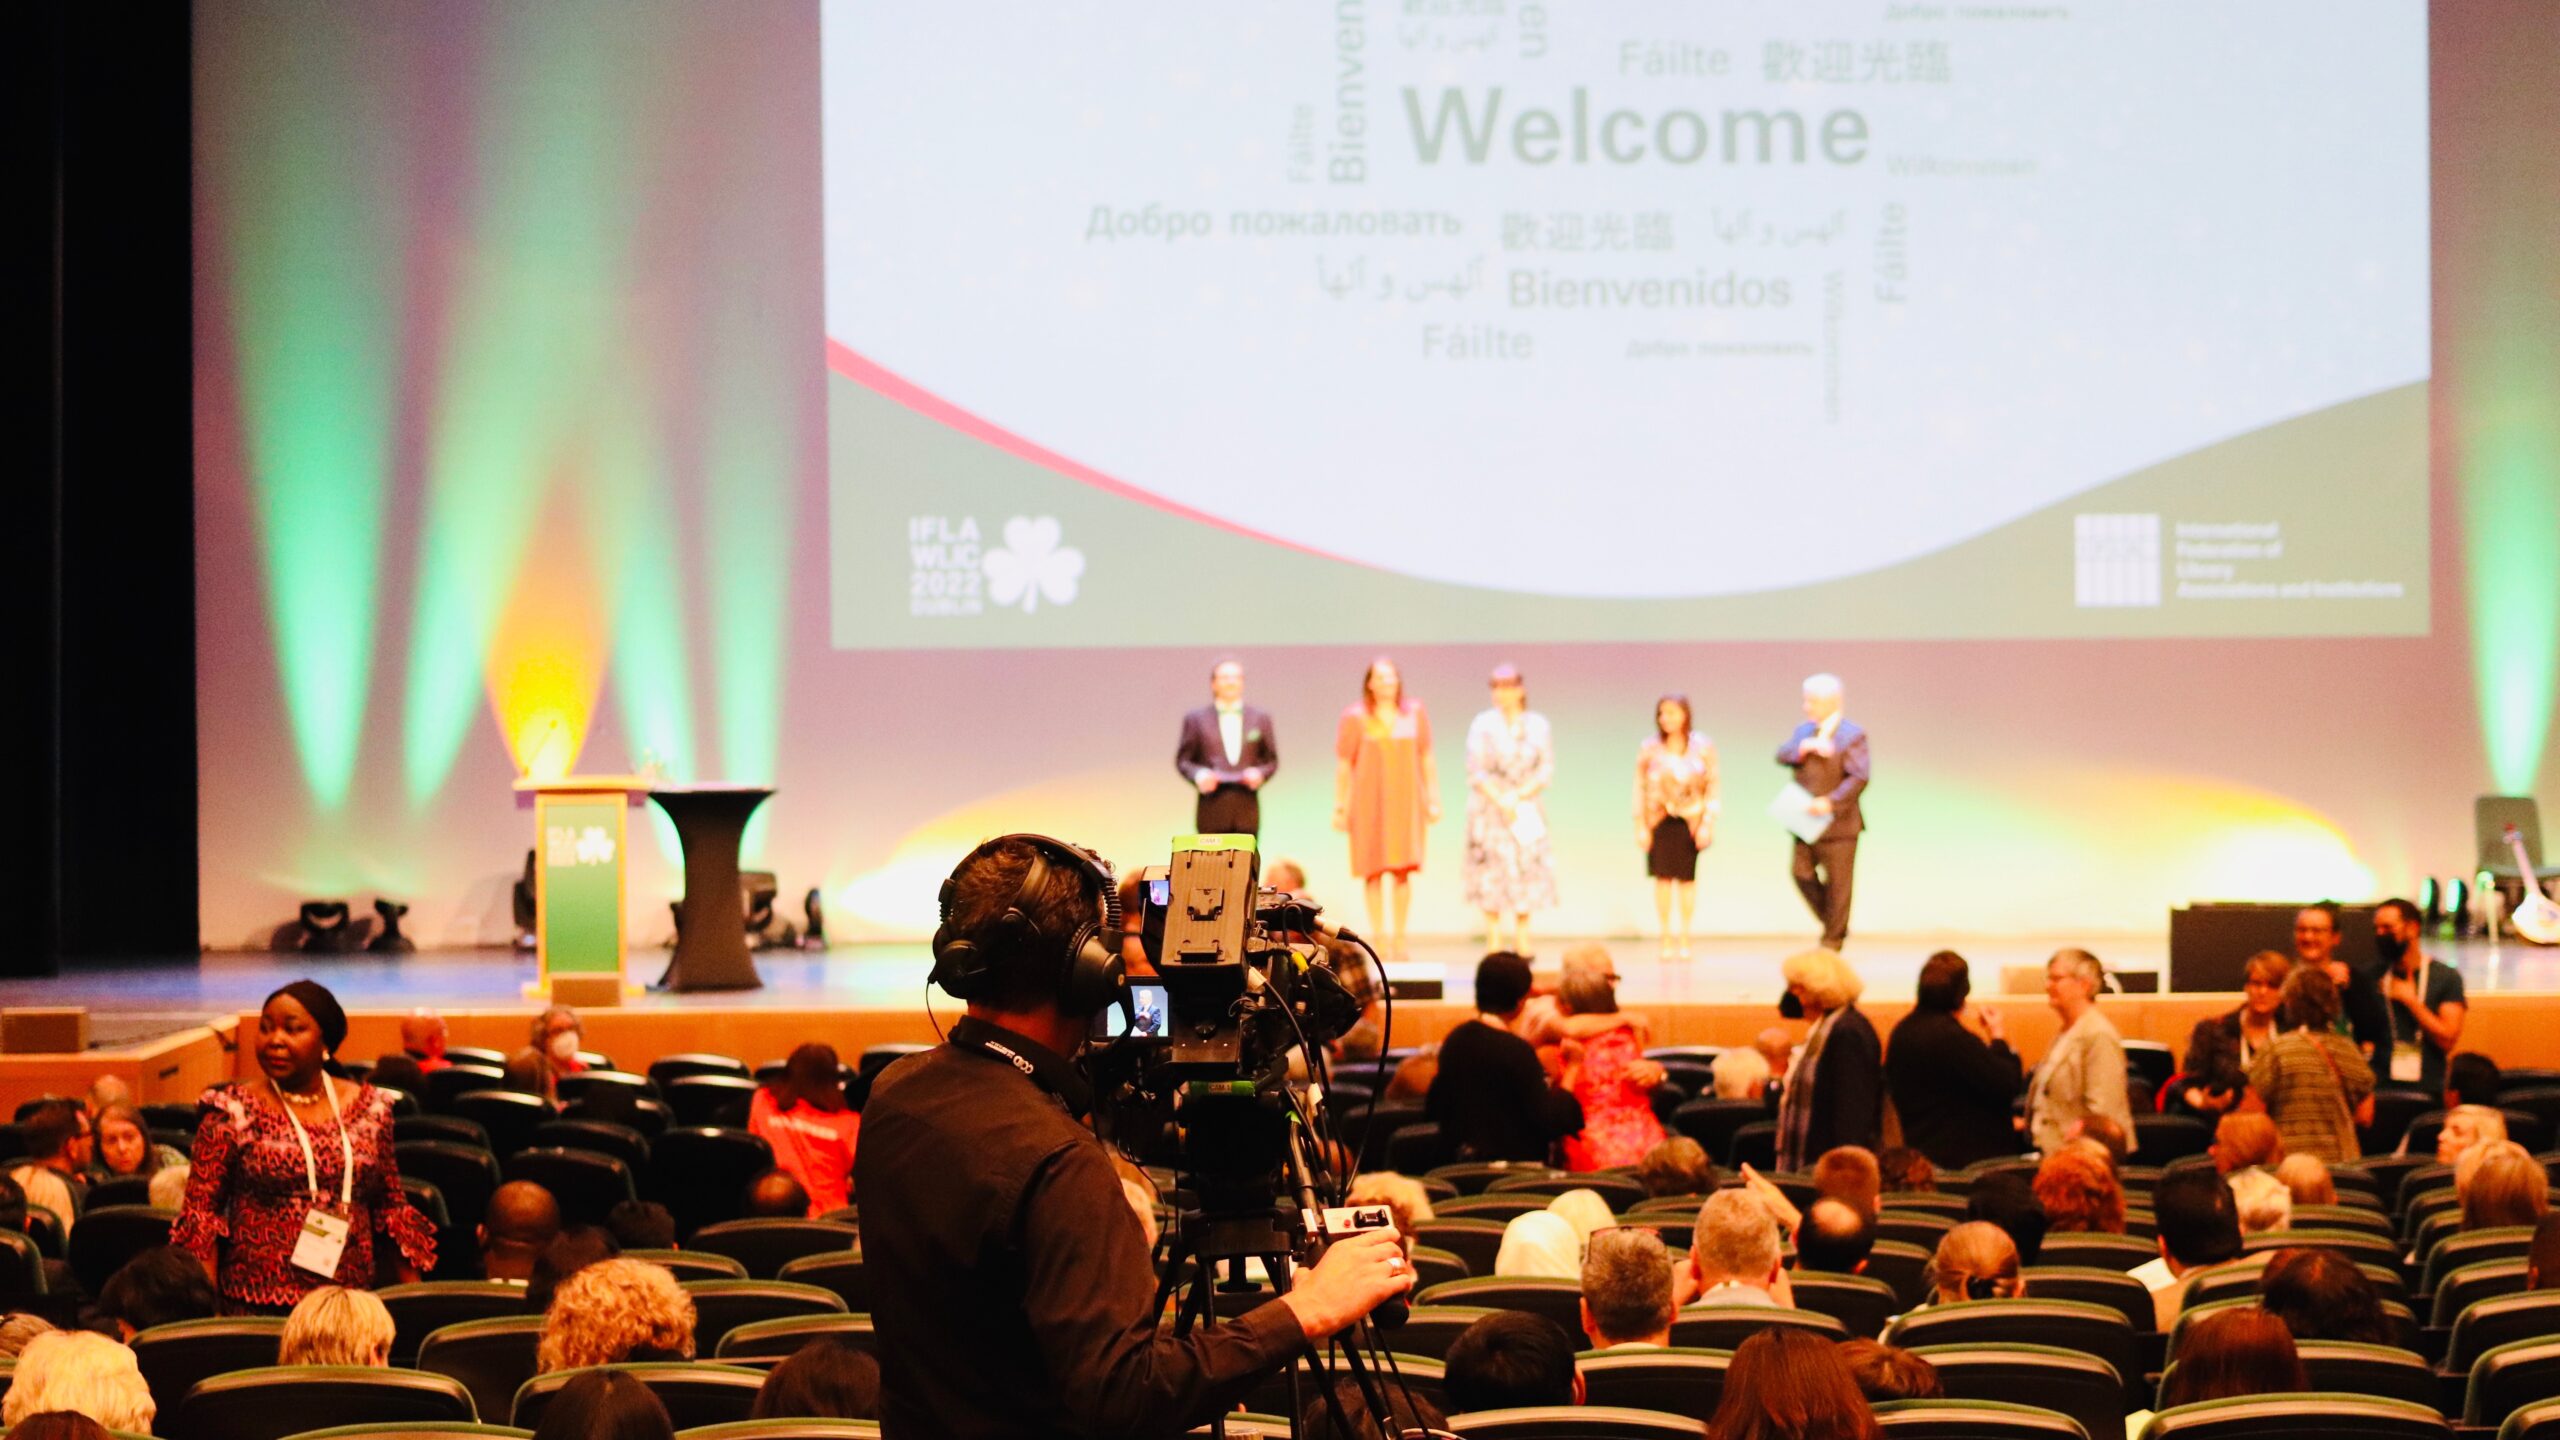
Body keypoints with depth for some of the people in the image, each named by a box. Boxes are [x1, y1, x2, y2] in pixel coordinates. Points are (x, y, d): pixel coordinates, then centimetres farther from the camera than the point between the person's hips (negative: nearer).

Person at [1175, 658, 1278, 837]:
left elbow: (1272, 760, 14)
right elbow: (1182, 760, 8)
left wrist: (1260, 774, -7)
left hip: (1247, 811, 1)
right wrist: (1199, 775, -12)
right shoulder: (1196, 719, 9)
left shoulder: (1261, 718, 14)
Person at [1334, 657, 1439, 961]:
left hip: (1405, 800, 1)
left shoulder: (1415, 714, 7)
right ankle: (1378, 938, 5)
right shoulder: (1354, 718, 1)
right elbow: (1343, 765, 1)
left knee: (1402, 869, -2)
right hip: (1368, 801, -1)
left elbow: (1427, 761, 10)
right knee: (1373, 870, -1)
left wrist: (1433, 799, 6)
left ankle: (1399, 938, 7)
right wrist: (1339, 806, -2)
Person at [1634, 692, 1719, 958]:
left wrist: (1707, 824, -6)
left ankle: (1684, 939, 12)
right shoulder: (1650, 749, -1)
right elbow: (1640, 788, 1)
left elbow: (1712, 787, 0)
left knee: (1687, 877, 3)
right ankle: (1666, 939, 8)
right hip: (1659, 820, 0)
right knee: (1663, 877, 0)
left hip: (1690, 819, 0)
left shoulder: (1702, 747, -1)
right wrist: (1641, 827, -3)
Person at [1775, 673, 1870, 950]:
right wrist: (1803, 747, -21)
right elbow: (1782, 755, -1)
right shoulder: (1804, 731, 14)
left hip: (1838, 822, -6)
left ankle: (1833, 940, 11)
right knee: (1802, 874, 4)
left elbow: (1858, 778, -17)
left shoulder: (1852, 735, -8)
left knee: (1837, 883, 2)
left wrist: (1831, 803, -26)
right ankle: (1832, 924, 23)